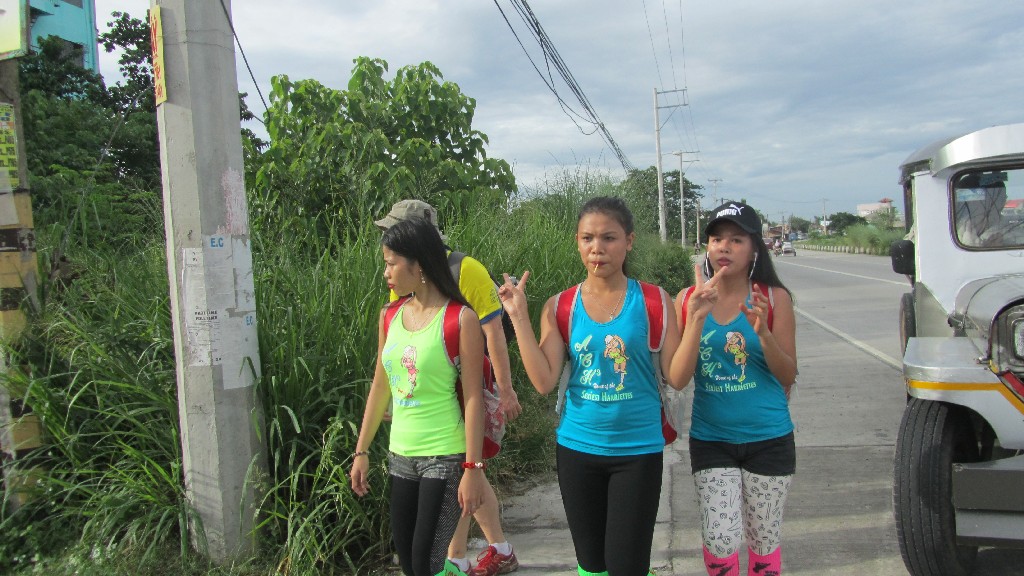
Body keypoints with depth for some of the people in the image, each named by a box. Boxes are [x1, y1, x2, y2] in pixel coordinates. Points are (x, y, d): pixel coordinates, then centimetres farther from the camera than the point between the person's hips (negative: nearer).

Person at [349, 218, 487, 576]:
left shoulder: (460, 318, -12)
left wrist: (473, 467, -16)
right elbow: (380, 388, 12)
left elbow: (473, 398, -13)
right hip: (400, 456, 6)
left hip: (446, 456, -6)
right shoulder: (390, 317, 5)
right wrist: (361, 452, 13)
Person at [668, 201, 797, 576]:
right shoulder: (688, 299, -6)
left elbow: (788, 376, -7)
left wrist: (762, 331, -25)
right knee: (719, 541, 0)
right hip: (710, 439, 0)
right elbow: (677, 378, -13)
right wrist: (698, 317, -25)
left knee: (764, 538, 14)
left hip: (768, 439, 0)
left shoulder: (774, 299, -9)